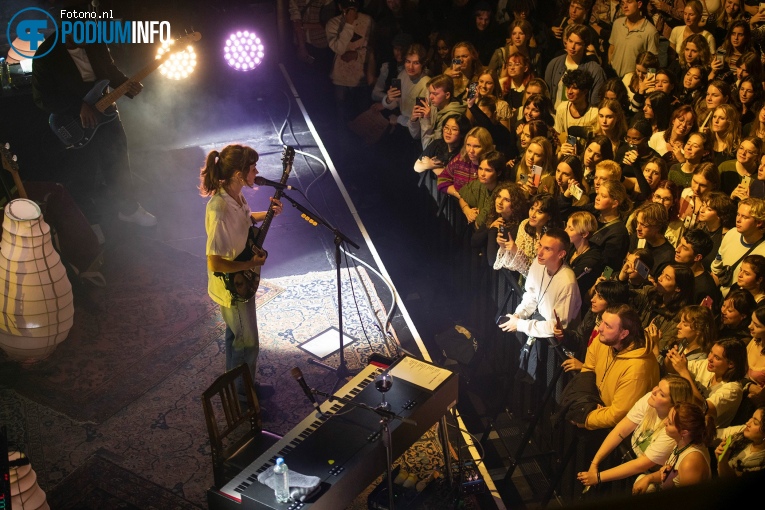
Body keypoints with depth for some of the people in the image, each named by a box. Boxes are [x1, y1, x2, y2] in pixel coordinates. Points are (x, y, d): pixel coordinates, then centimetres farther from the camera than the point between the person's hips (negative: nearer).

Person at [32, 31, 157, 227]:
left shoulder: (95, 42, -8)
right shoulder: (46, 55, -20)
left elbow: (111, 71, 7)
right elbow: (42, 98, -19)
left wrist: (127, 86, -12)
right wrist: (79, 107, -25)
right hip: (75, 124, -4)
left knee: (119, 164, 16)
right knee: (86, 175, 9)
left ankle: (128, 208, 37)